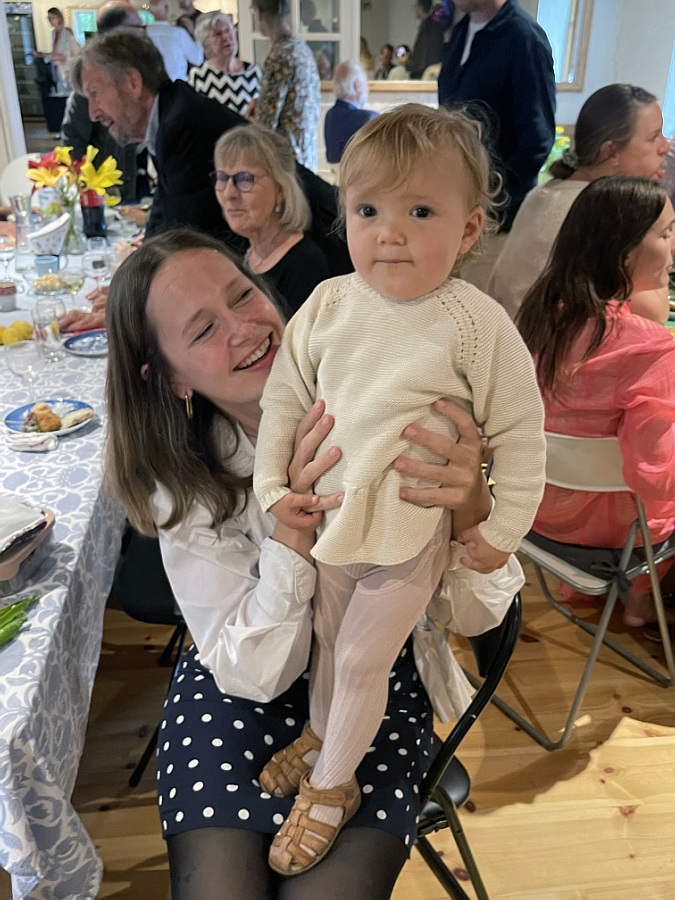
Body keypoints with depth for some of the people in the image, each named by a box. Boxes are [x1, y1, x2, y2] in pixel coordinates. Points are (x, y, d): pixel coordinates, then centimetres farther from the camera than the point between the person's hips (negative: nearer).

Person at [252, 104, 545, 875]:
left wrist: (504, 530, -7)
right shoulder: (330, 302, -7)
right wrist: (272, 484, -2)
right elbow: (284, 395, 2)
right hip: (326, 517, 4)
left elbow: (519, 434, -11)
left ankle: (332, 785, 35)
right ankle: (319, 732, 52)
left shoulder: (477, 324, -18)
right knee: (328, 635, 23)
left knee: (361, 660, 9)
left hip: (410, 533, -4)